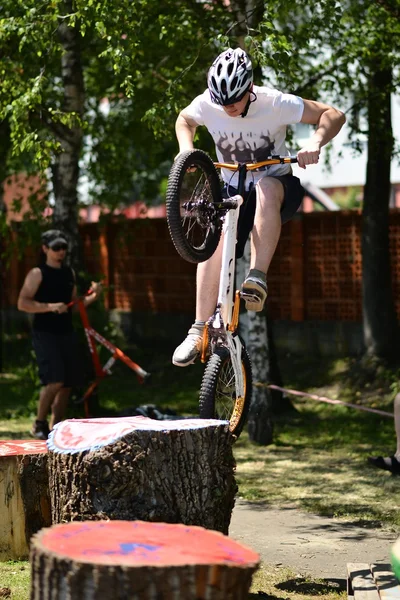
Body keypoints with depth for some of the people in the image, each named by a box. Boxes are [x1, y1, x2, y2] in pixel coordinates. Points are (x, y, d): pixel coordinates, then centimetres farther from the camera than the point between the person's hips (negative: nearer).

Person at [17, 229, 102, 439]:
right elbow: (22, 303, -13)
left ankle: (55, 427, 16)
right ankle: (39, 424, -2)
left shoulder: (69, 273, 14)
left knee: (67, 384, 6)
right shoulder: (37, 274, -6)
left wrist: (93, 296, 4)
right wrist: (50, 307, -23)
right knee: (55, 380, -18)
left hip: (66, 333, 7)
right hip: (44, 334, -7)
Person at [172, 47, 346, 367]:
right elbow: (185, 120, 11)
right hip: (232, 189, 3)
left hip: (277, 186, -3)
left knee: (267, 189, -40)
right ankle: (199, 332, -20)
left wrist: (315, 142, -35)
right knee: (214, 243, -24)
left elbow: (334, 115, -16)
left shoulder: (276, 104, -23)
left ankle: (258, 277, -40)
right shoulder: (206, 104, -14)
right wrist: (186, 148, -9)